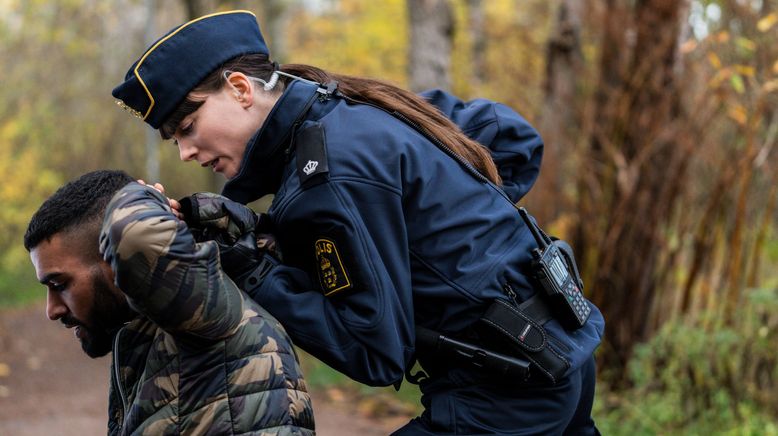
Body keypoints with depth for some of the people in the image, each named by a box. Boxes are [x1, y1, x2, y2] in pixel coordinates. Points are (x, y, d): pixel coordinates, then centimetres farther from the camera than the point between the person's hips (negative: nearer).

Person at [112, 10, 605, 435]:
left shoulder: (331, 175, -21)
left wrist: (252, 272, -16)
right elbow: (511, 133, 16)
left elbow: (379, 354, -18)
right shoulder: (354, 108, 6)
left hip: (505, 390, -10)